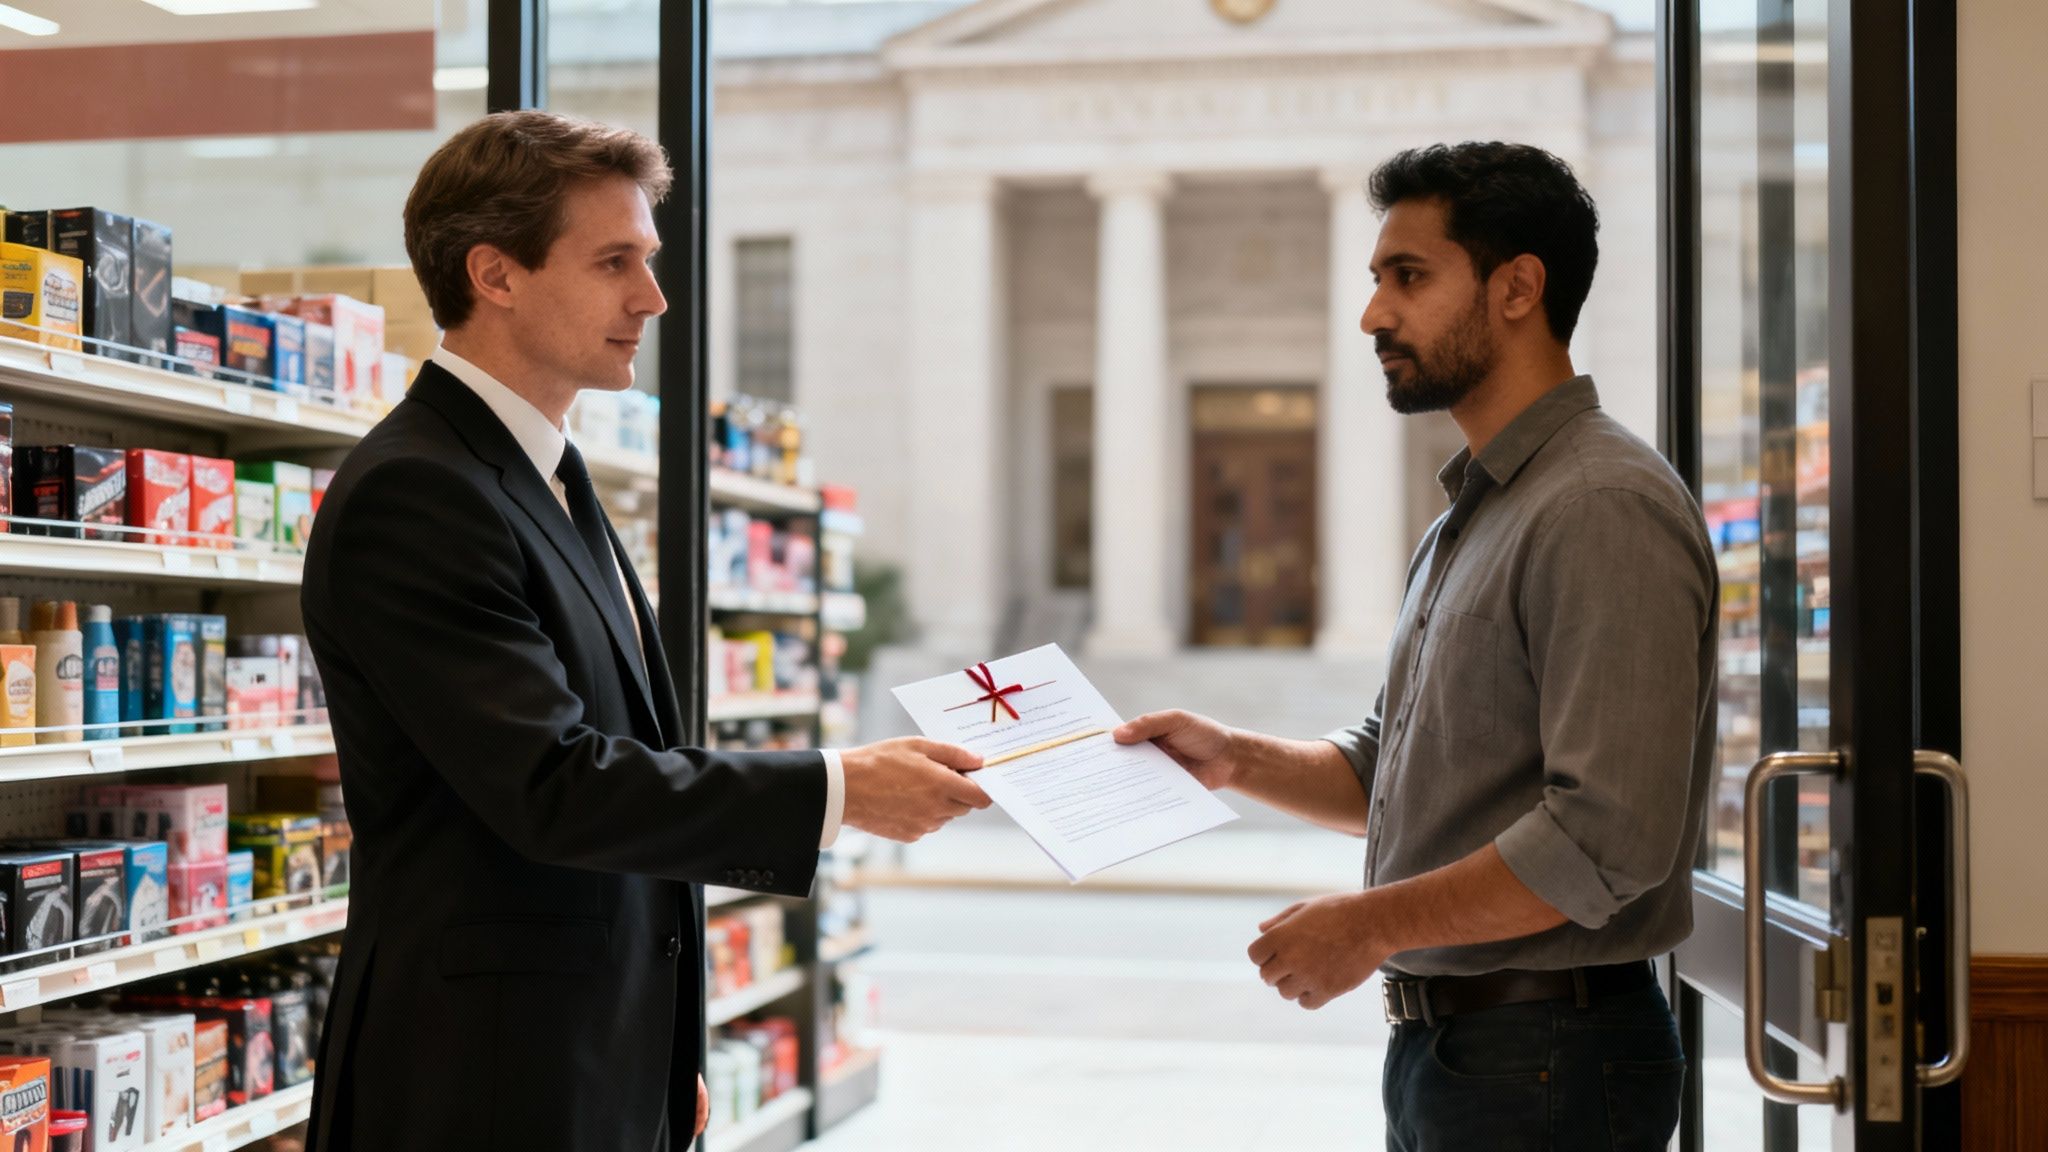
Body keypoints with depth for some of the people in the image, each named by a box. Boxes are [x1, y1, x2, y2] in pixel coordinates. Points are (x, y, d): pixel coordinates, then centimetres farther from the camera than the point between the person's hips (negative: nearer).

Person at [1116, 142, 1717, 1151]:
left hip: (1545, 1064, -9)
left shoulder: (1605, 510, -17)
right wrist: (1236, 759, 4)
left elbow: (1610, 836, -25)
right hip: (1440, 1046, 9)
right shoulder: (1465, 523, 15)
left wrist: (1374, 924, -17)